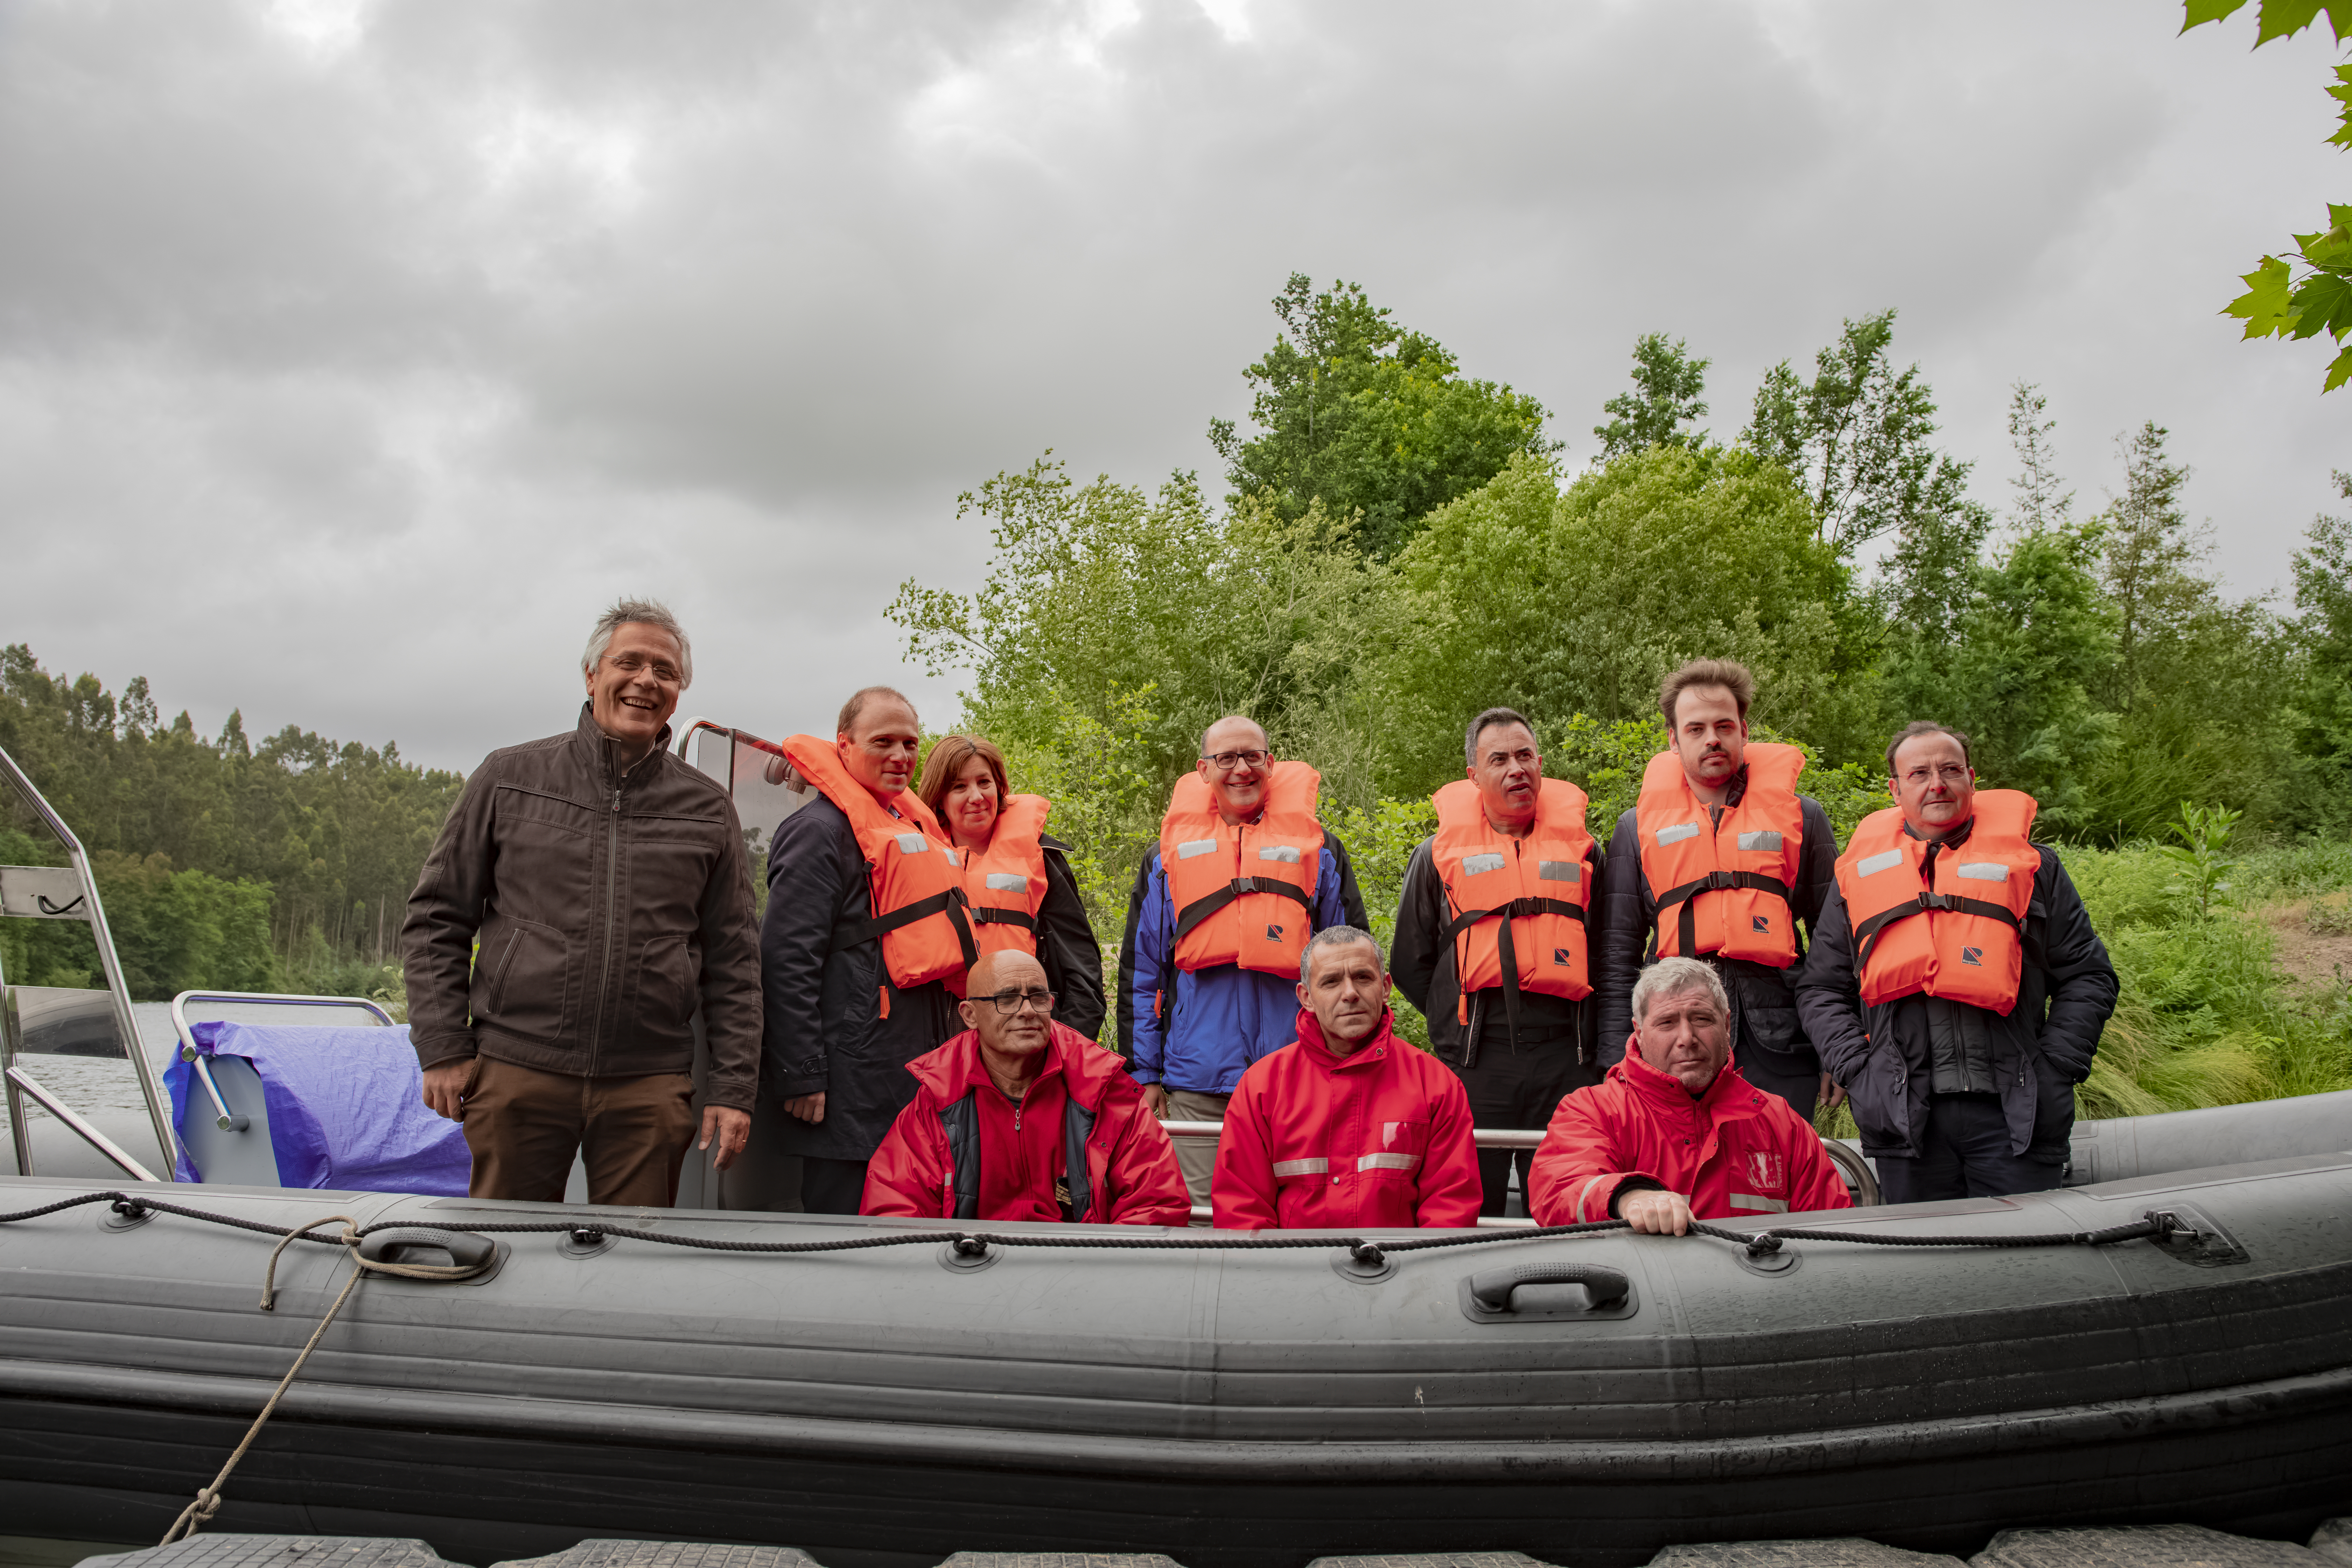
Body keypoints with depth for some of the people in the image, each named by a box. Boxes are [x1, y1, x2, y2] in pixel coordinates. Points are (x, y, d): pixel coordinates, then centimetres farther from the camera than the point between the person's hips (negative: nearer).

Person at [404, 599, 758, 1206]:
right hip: (517, 1071, 0)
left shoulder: (707, 809, 9)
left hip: (649, 1087, 1)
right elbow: (436, 919, 9)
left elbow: (733, 960, 9)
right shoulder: (511, 778, 7)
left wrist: (733, 1088, 3)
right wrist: (443, 1049, 1)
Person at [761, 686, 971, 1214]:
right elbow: (787, 959, -15)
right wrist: (802, 1077, -19)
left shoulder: (916, 824, 19)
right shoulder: (820, 830, -9)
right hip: (854, 1087, -9)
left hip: (924, 1074, 9)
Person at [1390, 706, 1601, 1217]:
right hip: (1475, 1056, -1)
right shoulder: (1440, 853, 8)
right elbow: (1410, 963, 11)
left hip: (1565, 1058, 1)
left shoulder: (1580, 848, 12)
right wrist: (1459, 1021, 6)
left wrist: (1585, 1027, 6)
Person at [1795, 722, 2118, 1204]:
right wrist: (1858, 1070, -1)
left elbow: (2087, 976, 9)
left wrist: (2055, 1071, -3)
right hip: (1905, 1114, 1)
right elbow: (1820, 989, 13)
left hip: (2012, 1111, -1)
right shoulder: (1860, 872, 12)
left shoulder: (2029, 862, 10)